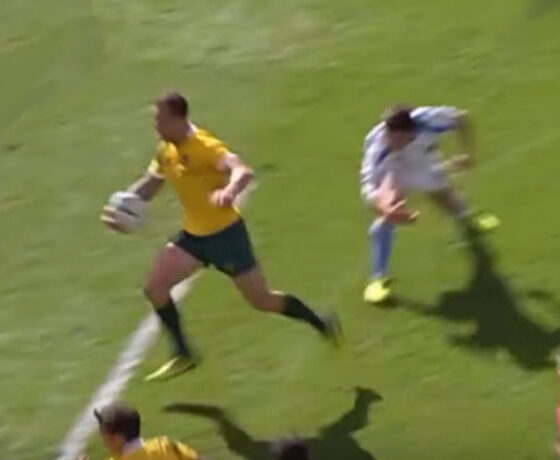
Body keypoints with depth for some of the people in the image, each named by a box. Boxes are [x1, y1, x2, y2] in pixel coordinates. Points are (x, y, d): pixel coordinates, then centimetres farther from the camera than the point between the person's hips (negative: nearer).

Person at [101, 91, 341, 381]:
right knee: (155, 288, -4)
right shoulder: (166, 151, 0)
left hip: (225, 233, -7)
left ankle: (323, 325, 24)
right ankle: (183, 355, 9)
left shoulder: (204, 146, -25)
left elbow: (243, 171, -42)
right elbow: (151, 183, 17)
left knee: (261, 300, 2)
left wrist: (229, 191, -64)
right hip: (193, 234, 7)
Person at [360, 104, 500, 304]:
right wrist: (384, 207, -75)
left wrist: (468, 153, -15)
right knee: (385, 221, -23)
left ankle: (468, 219, 65)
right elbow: (369, 190, -54)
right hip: (395, 174, -2)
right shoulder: (378, 148, -47)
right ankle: (379, 278, -7)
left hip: (427, 168, 2)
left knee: (446, 196, 28)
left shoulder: (429, 121, -44)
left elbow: (461, 118, -22)